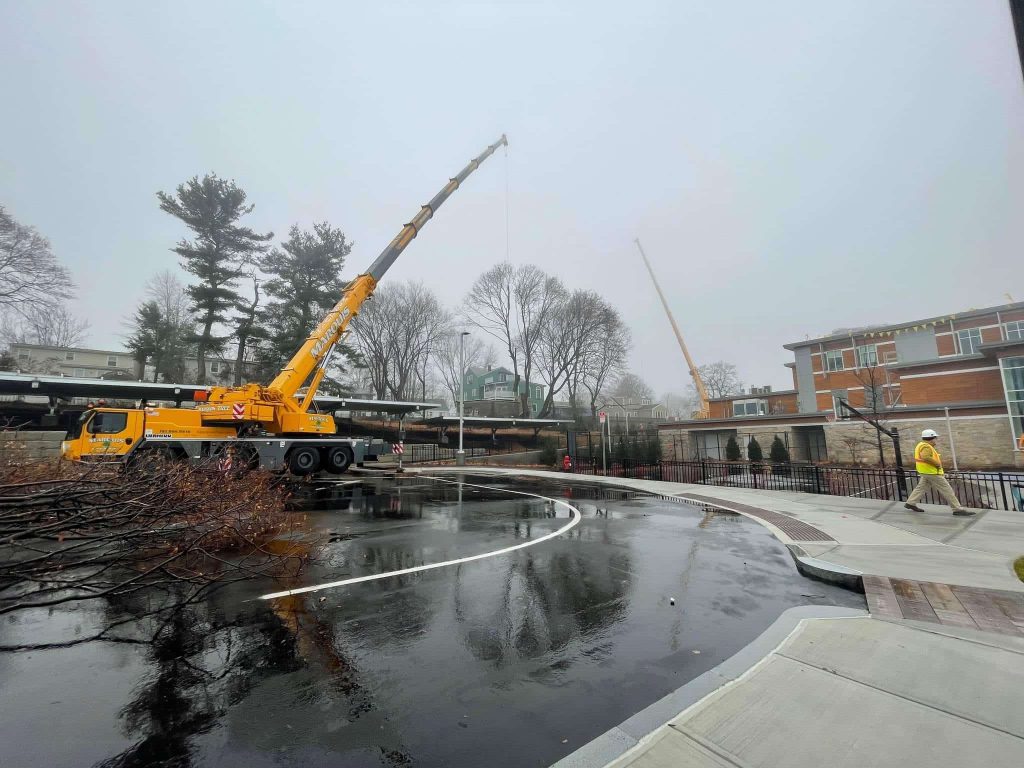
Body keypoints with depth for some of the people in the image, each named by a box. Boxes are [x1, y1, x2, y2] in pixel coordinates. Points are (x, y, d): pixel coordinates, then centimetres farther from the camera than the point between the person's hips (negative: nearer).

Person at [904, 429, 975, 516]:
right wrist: (938, 464, -21)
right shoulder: (926, 446, -19)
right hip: (932, 472, -10)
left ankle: (910, 503, 15)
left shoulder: (921, 445, 14)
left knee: (921, 488, 13)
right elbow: (926, 457, -34)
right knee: (947, 490, -4)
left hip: (926, 472, 10)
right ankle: (958, 509, 0)